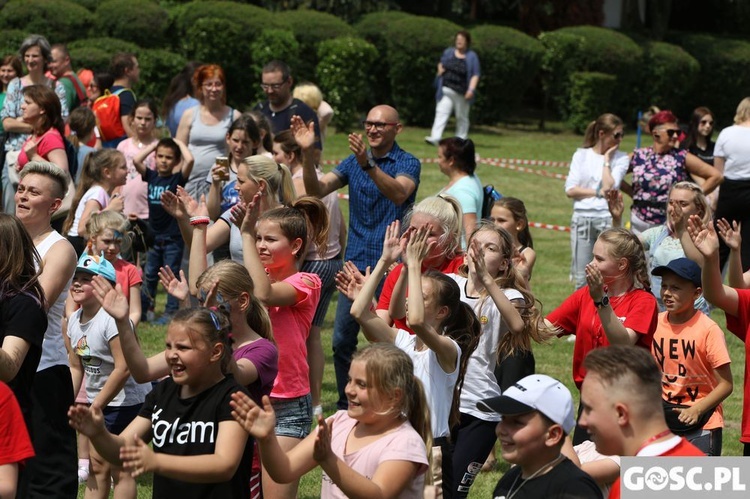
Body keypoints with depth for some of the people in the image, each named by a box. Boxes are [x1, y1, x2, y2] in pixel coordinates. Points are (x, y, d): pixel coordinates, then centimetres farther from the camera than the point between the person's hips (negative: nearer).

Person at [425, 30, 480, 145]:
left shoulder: (472, 56, -3)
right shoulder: (448, 52, 9)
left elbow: (475, 75, -5)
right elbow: (441, 63, 26)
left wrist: (471, 89, -17)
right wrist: (440, 69, 2)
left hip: (462, 93, -2)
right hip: (446, 90, 2)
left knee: (462, 117, 9)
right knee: (441, 112, -11)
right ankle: (435, 138, -20)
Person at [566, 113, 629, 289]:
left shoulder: (620, 158, 5)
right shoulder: (582, 155, 9)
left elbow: (609, 186, -10)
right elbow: (570, 190, 0)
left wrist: (607, 159, -3)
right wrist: (598, 192, -6)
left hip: (608, 219, -1)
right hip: (582, 217, 1)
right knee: (582, 278, 4)